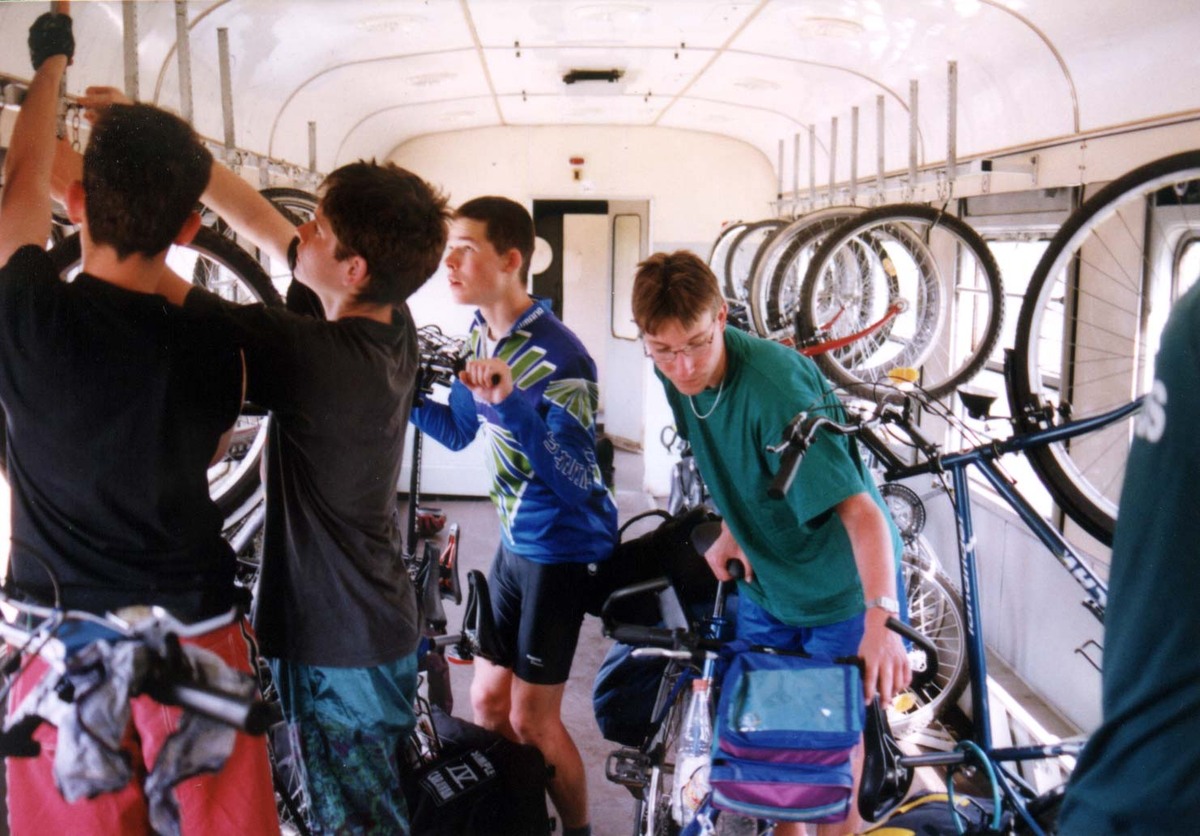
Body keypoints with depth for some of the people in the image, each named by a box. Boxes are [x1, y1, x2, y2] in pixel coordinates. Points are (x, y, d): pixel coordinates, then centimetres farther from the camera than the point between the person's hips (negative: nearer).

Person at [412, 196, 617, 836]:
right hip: (514, 542, 8)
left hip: (562, 549, -7)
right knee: (487, 702, 16)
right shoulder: (481, 337, 0)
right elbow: (458, 432, 13)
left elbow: (577, 481, -30)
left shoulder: (557, 357, -25)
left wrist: (510, 403, -40)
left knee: (531, 721, 2)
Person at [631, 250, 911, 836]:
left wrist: (881, 616, -50)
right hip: (763, 578, 6)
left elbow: (858, 509, -38)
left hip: (839, 586, -6)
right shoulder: (676, 372, -11)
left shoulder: (774, 385, -32)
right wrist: (732, 532, 0)